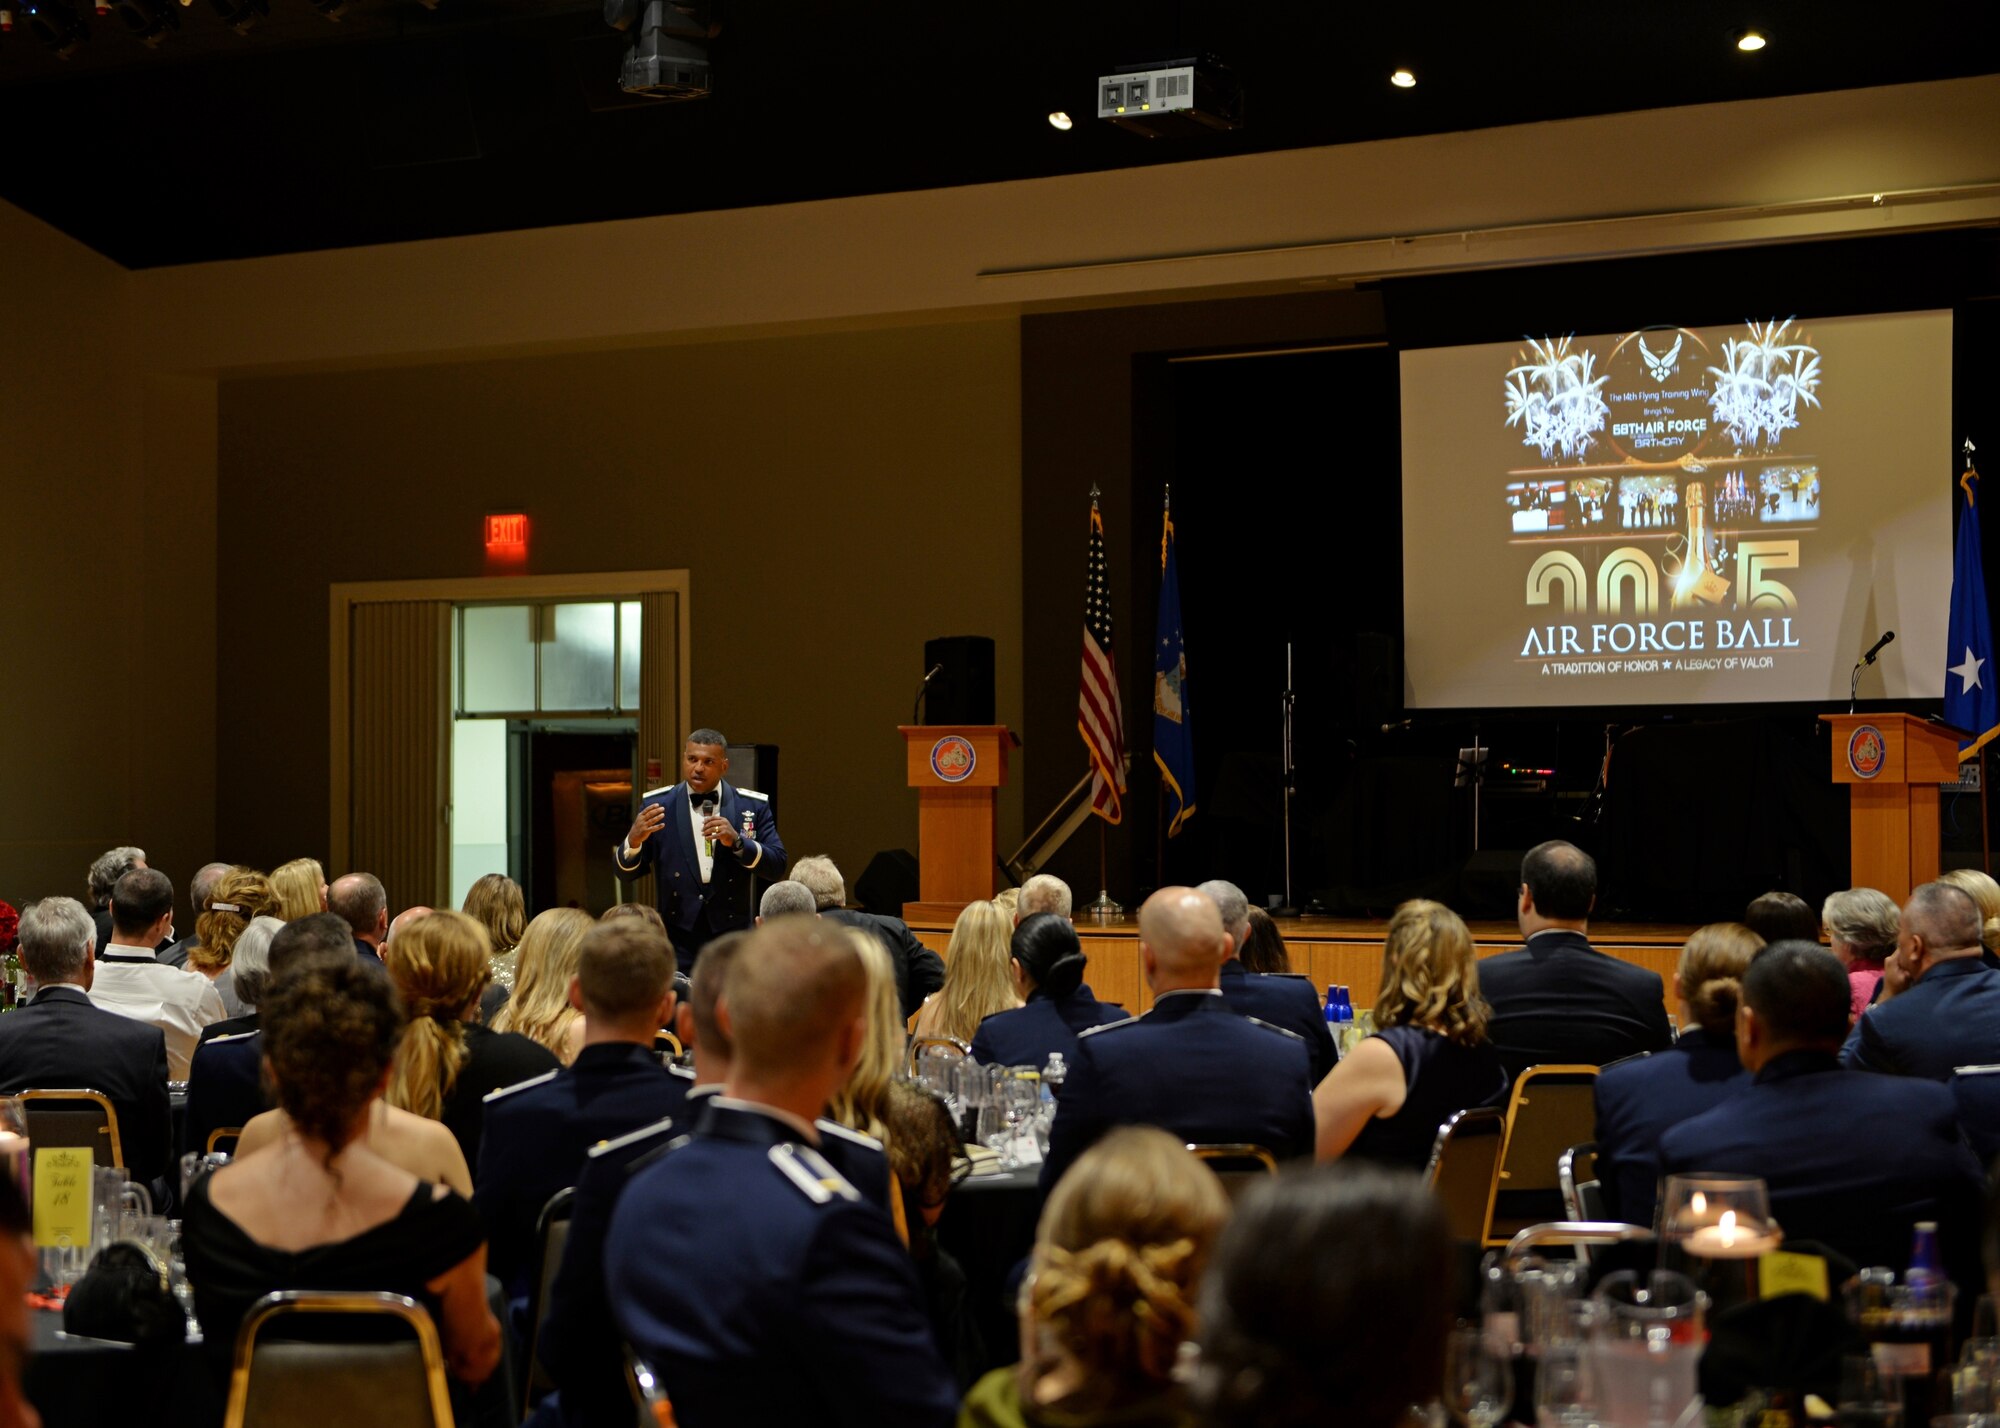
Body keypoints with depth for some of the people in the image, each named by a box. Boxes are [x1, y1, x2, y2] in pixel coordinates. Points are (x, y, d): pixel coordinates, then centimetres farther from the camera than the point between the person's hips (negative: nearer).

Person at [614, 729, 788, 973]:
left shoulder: (753, 806, 3)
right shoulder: (657, 804, 2)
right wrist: (633, 840, -19)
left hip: (733, 940, 0)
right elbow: (625, 874, 2)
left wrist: (737, 841, -17)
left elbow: (777, 868, -2)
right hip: (677, 942, 0)